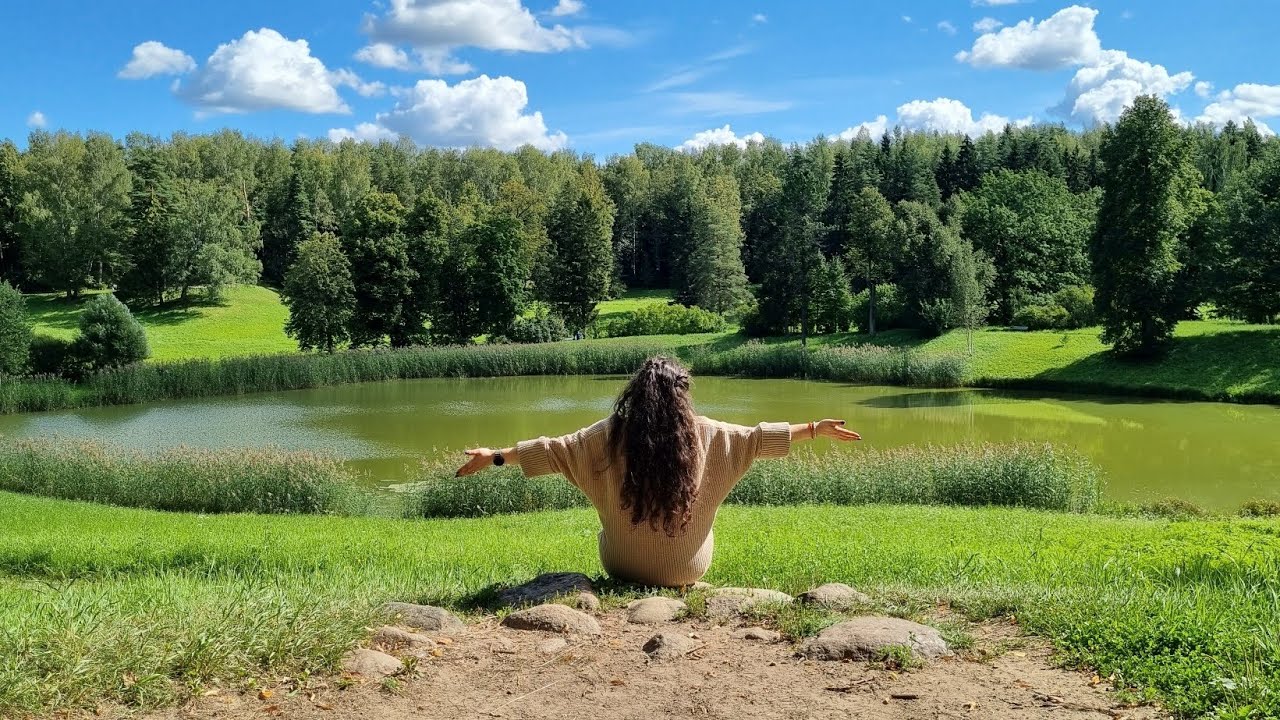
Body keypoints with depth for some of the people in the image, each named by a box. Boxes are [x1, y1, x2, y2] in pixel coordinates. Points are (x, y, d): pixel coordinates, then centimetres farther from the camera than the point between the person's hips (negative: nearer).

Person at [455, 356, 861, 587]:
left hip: (624, 567, 0)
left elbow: (553, 451, -7)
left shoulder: (611, 435, -11)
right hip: (686, 571, 0)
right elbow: (759, 439, -3)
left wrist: (495, 456, 2)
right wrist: (815, 430, 8)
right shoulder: (706, 435, -10)